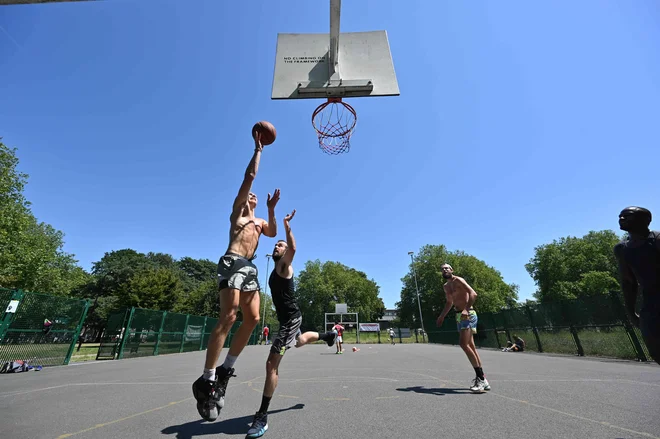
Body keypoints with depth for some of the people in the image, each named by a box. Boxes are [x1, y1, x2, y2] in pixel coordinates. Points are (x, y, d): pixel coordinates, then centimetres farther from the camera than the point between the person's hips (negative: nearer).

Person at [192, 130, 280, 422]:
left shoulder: (259, 221, 29)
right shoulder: (237, 208, 13)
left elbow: (273, 234, 7)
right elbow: (249, 176, 3)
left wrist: (271, 210, 4)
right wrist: (258, 149, 8)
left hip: (250, 268, 7)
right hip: (233, 263, -7)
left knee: (253, 318, -2)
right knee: (228, 318, -18)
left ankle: (225, 369, 10)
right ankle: (206, 380, -11)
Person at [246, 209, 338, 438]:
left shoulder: (283, 266, -15)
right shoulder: (275, 270, 11)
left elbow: (293, 248, -36)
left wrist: (287, 225, -39)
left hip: (291, 318, -10)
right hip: (287, 318, 10)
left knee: (272, 364, -13)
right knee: (299, 341, 37)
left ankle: (262, 417, -2)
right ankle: (327, 335, 59)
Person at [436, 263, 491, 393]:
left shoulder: (458, 280, -9)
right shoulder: (446, 286, 16)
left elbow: (473, 294, -22)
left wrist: (466, 309, -35)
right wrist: (442, 316, 29)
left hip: (467, 315, -9)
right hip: (459, 316, 9)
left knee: (464, 344, -16)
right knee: (470, 346, 10)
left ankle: (481, 378, -7)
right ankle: (481, 378, 18)